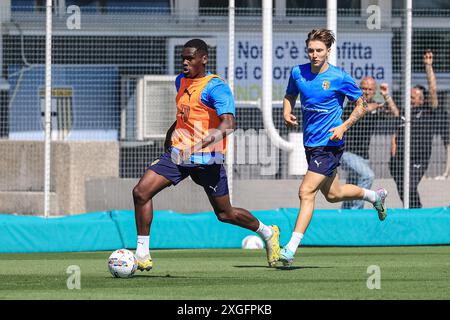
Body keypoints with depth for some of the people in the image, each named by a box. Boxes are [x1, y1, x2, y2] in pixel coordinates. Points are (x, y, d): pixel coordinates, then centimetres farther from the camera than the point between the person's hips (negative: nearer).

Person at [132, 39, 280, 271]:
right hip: (177, 153, 7)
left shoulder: (216, 87, -14)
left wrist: (207, 139, -44)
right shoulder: (181, 81, 11)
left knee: (225, 214, 5)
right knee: (141, 192, -11)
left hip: (206, 158, -6)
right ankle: (142, 254, -6)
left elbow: (228, 123, -29)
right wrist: (172, 132, 28)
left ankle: (267, 233, 33)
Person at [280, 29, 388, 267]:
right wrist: (287, 113, -2)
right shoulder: (298, 73, 1)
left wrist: (344, 126, -16)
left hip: (329, 145, -7)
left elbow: (362, 104, -3)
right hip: (310, 143, 7)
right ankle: (375, 196, 49)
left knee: (306, 192, -16)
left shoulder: (339, 77, -12)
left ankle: (291, 249, -16)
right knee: (332, 194, 21)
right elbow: (290, 95, 19)